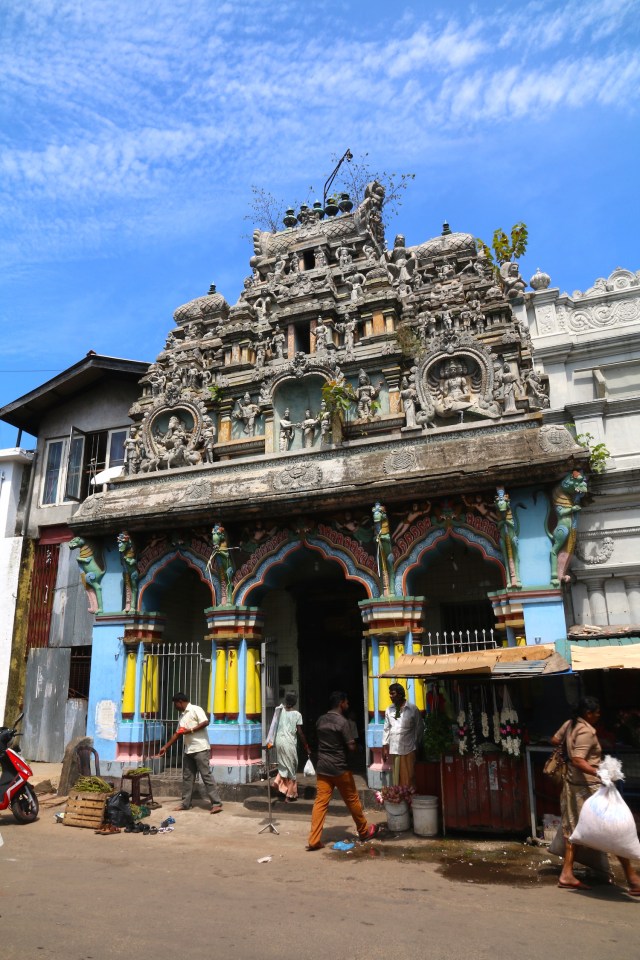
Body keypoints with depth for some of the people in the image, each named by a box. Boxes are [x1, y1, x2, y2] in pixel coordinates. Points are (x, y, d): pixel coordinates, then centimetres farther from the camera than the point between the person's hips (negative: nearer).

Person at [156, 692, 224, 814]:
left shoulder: (195, 709, -8)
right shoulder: (181, 716, 18)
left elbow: (205, 722, -19)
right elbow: (177, 734, 24)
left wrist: (190, 730, -17)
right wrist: (165, 747, 22)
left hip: (200, 749, -9)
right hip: (188, 750, 9)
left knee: (206, 775, -9)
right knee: (187, 777, 11)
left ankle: (216, 803, -7)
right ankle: (185, 803, 21)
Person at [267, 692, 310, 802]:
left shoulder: (280, 710, 3)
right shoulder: (297, 714, -7)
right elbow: (300, 733, -7)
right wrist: (307, 747, 0)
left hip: (279, 741, 4)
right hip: (289, 743, -4)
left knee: (283, 766, 23)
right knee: (291, 768, 8)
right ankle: (290, 795, 12)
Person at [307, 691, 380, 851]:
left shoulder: (320, 720, 7)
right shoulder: (342, 721, -15)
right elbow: (351, 747, -17)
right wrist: (358, 748, 4)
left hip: (322, 767, 6)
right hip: (339, 768, -6)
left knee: (320, 803, 4)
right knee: (352, 800, 12)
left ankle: (314, 841, 1)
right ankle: (364, 831, 28)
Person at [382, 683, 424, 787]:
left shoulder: (413, 709, -5)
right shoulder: (389, 710, 6)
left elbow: (419, 728, 2)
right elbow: (386, 729, 10)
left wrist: (416, 744, 4)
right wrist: (384, 747, 8)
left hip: (408, 749, -3)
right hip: (393, 749, 3)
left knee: (409, 778, 1)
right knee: (396, 777, 7)